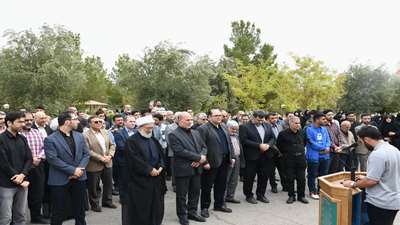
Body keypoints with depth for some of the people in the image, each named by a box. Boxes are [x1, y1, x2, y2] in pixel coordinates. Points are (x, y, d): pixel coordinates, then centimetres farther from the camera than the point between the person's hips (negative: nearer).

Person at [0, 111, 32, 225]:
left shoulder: (22, 139, 9)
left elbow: (29, 159, 6)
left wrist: (22, 175, -11)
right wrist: (17, 179, -11)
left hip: (22, 182, 6)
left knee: (21, 216, 13)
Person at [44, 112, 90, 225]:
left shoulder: (79, 136, 6)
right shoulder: (50, 139, -10)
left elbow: (86, 154, 5)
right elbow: (53, 159, -17)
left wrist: (80, 168, -12)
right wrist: (72, 170, -19)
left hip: (79, 178, 5)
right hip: (60, 180, -4)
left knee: (80, 209, 16)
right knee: (58, 212, 9)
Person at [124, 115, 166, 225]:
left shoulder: (154, 140, 13)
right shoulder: (131, 141, -10)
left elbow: (161, 155, 11)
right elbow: (135, 160, -18)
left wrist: (160, 167, -7)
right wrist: (150, 170, -17)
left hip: (156, 179, 7)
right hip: (139, 181, -6)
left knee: (156, 207, 12)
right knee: (141, 209, 3)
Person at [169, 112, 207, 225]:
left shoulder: (196, 132, 12)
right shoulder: (174, 134, -11)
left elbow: (203, 147, 10)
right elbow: (180, 151, -21)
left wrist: (200, 159, -11)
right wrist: (199, 157, -17)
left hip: (196, 168, 6)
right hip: (183, 169, -6)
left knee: (195, 192, 15)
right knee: (182, 195, 7)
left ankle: (192, 212, 32)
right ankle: (182, 215, 24)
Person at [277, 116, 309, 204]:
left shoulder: (301, 132, 4)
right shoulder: (283, 133, -8)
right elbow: (279, 145, 4)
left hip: (301, 158, 3)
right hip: (289, 160, -3)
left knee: (301, 179, 7)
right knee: (290, 179, 4)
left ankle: (301, 196, 21)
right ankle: (291, 196, 17)